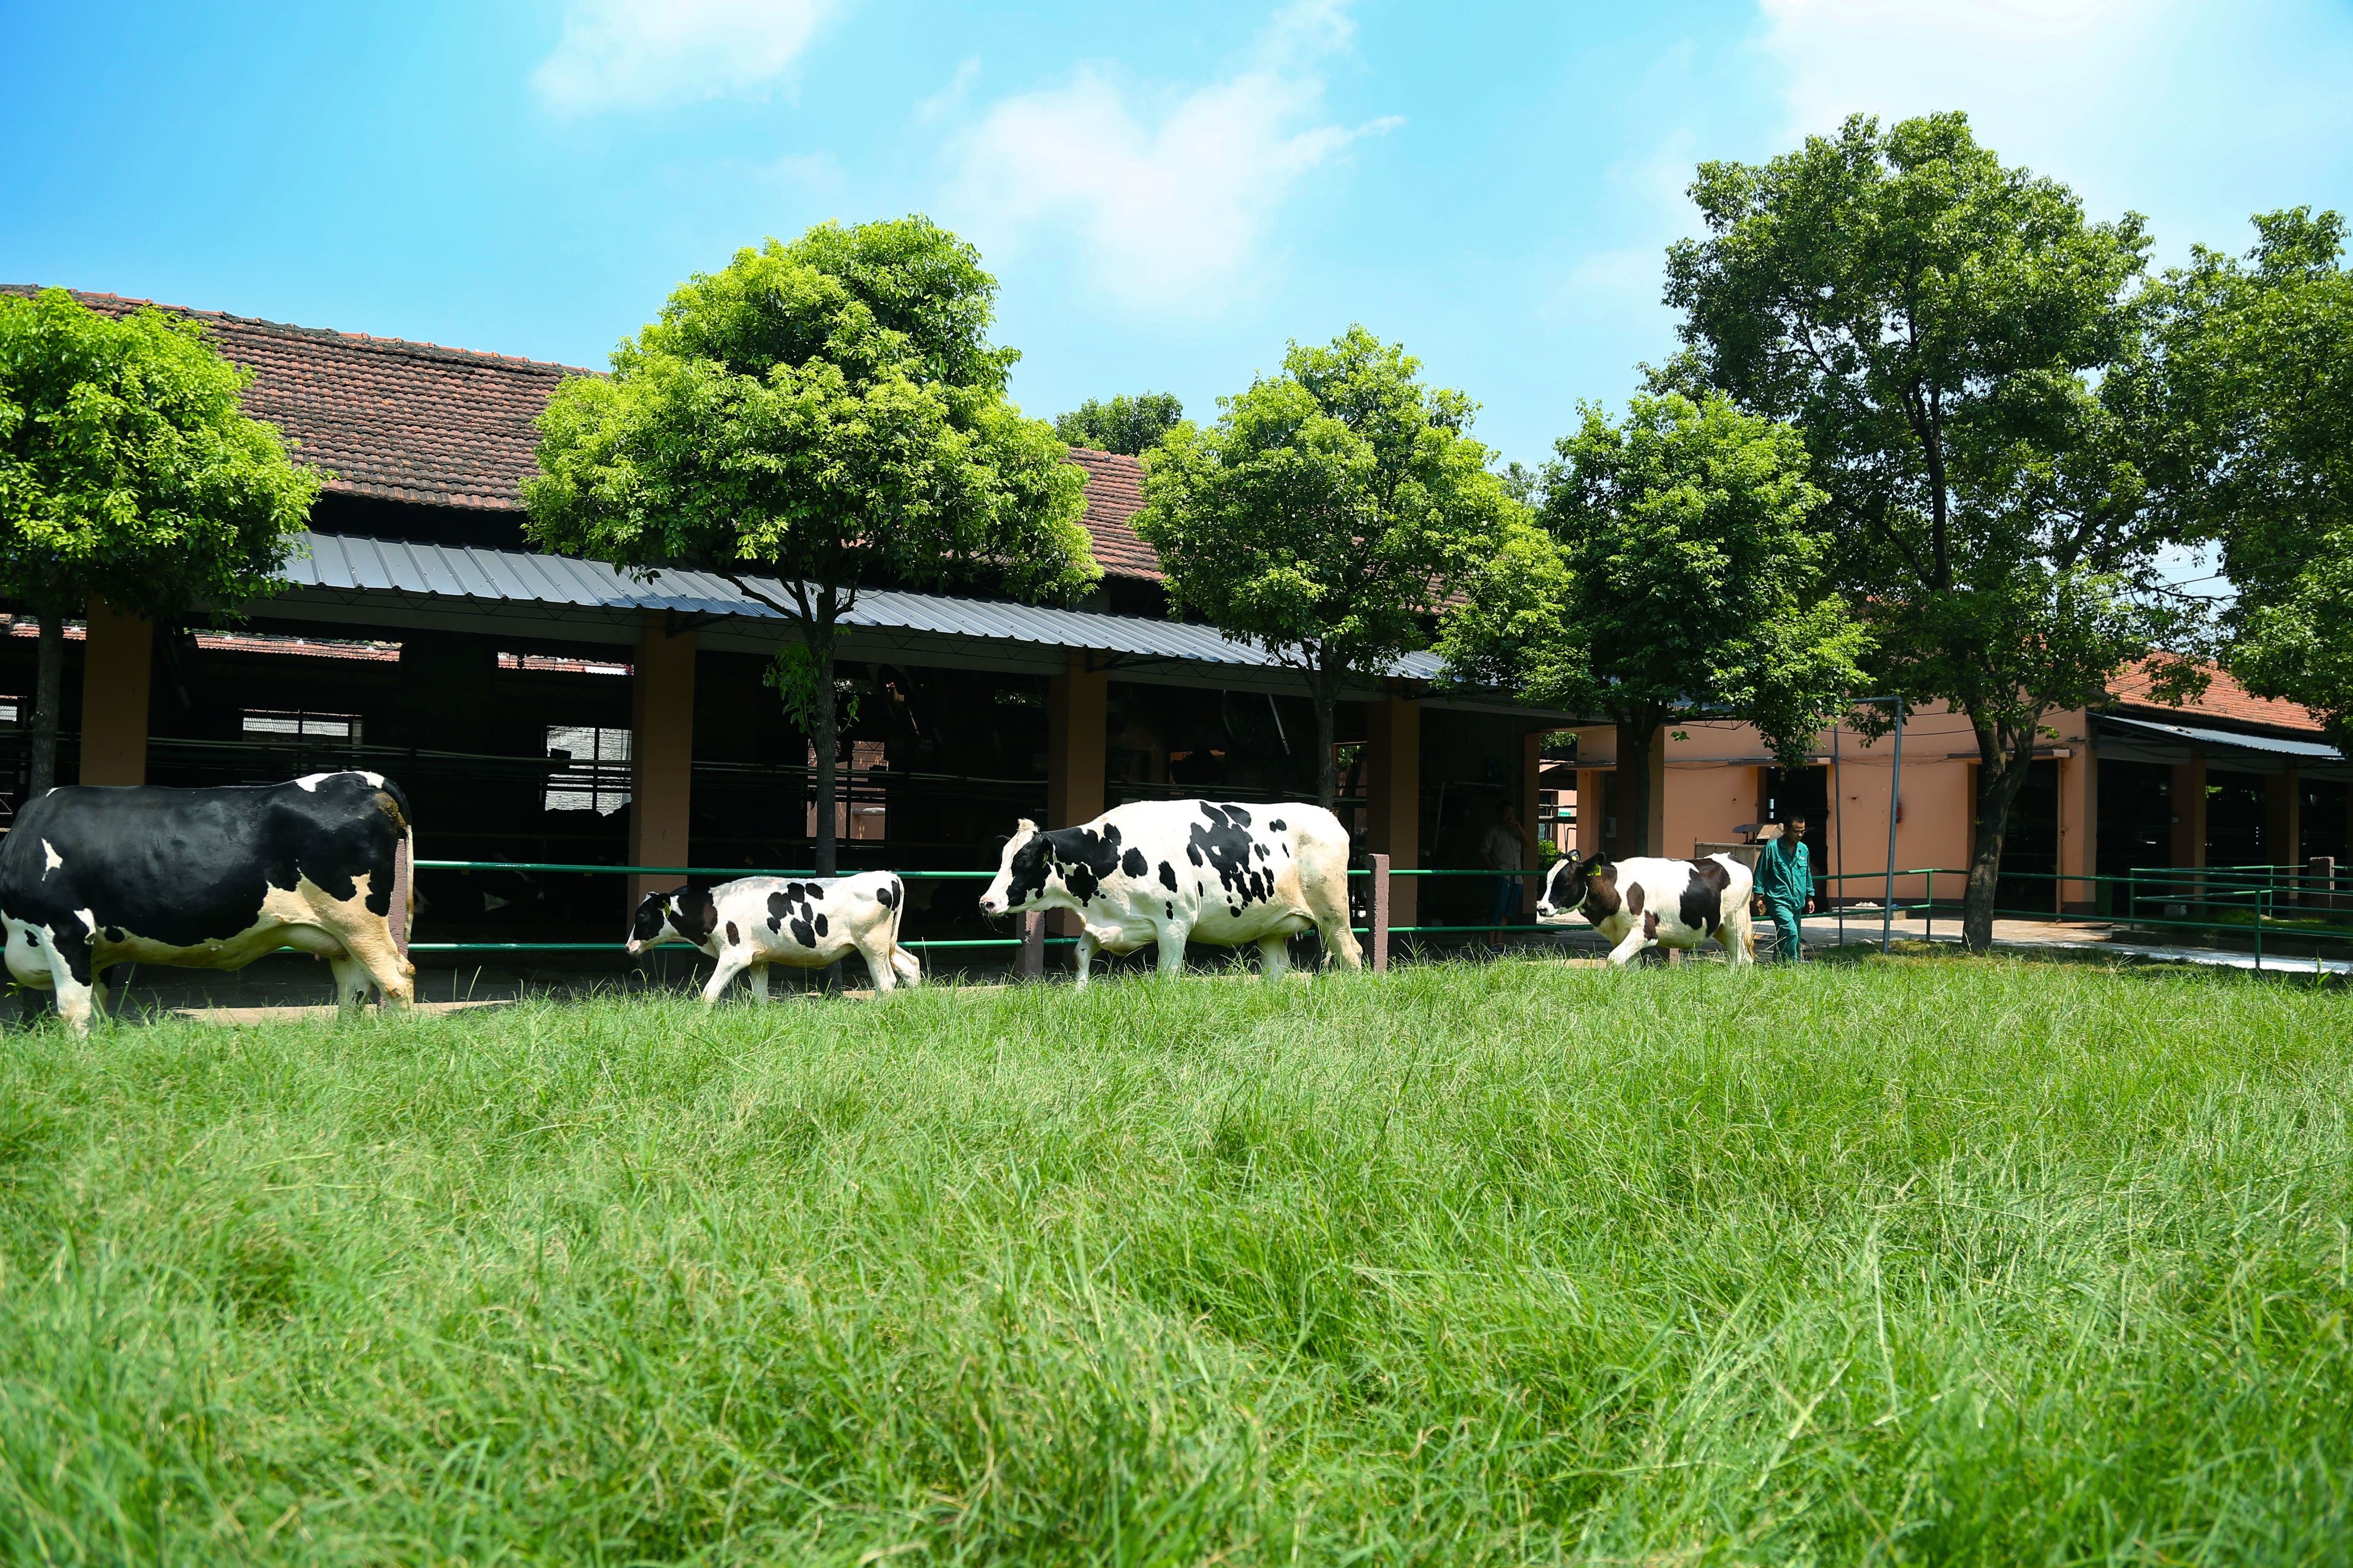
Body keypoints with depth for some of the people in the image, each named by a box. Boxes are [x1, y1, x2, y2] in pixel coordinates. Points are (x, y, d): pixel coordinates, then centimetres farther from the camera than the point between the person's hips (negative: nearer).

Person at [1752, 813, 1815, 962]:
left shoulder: (1803, 849, 11)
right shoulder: (1772, 848, -7)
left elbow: (1808, 875, 22)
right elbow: (1760, 872, -3)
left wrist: (1810, 897, 22)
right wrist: (1759, 896, -5)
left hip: (1798, 903, 7)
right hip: (1778, 901, -6)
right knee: (1791, 933, -22)